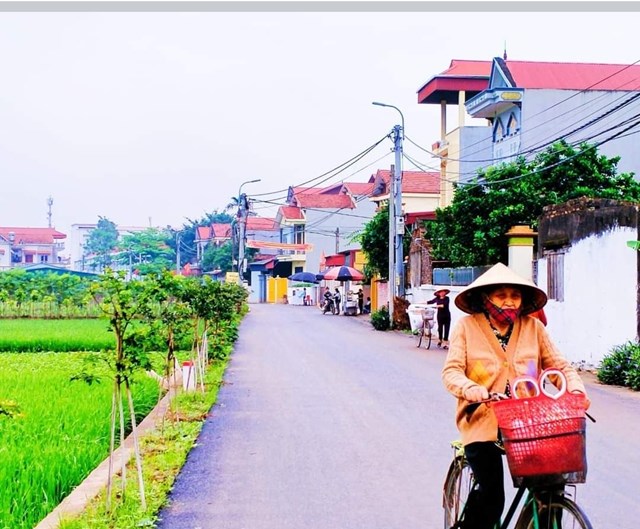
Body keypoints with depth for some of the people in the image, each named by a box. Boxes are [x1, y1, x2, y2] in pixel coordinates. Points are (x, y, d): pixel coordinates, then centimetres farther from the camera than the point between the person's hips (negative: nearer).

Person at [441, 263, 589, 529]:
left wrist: (576, 389, -10)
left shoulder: (534, 327, 8)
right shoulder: (467, 327, 1)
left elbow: (559, 365, 10)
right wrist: (469, 388, -26)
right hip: (483, 422, -2)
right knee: (491, 497, -14)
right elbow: (451, 370, -5)